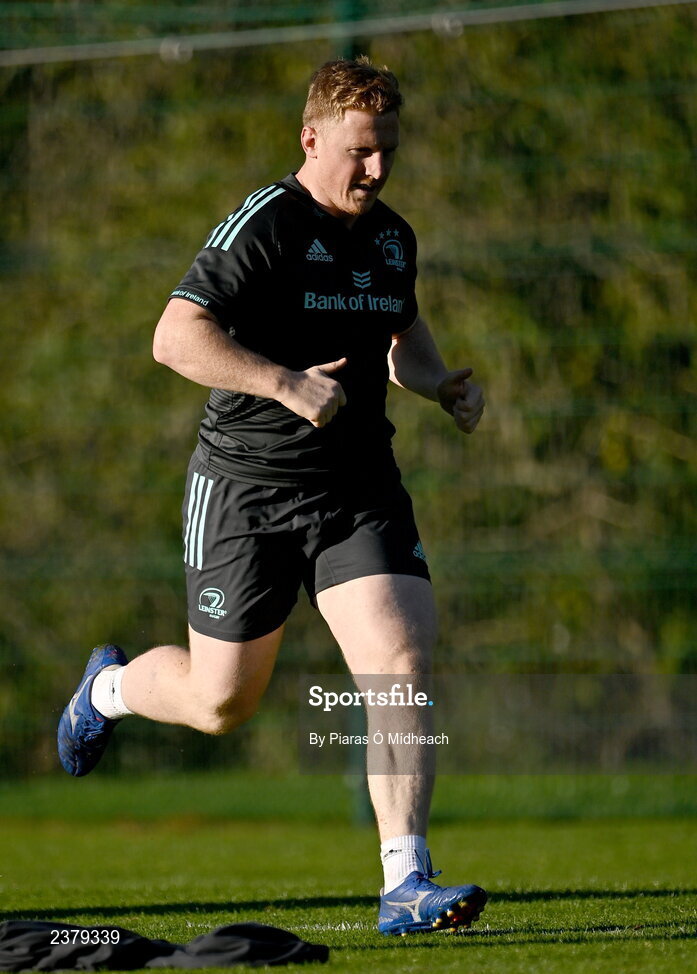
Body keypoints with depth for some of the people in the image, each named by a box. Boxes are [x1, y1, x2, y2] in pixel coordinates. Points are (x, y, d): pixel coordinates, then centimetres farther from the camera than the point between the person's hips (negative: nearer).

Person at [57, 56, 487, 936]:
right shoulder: (262, 225, -13)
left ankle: (405, 885, -15)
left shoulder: (392, 238, 10)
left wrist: (441, 384, 9)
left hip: (360, 490, 5)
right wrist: (286, 383, -28)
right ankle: (110, 687, 43)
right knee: (219, 704, 7)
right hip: (246, 491, -5)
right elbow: (175, 337, -20)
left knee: (405, 659, -16)